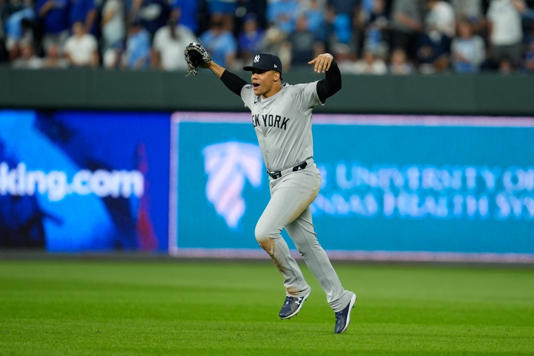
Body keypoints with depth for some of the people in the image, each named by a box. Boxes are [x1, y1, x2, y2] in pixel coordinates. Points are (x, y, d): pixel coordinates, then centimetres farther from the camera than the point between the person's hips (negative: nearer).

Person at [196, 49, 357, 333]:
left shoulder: (298, 96, -13)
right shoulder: (253, 97, 10)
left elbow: (333, 85, -27)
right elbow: (238, 85, 32)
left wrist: (329, 60, -44)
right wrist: (211, 66, 31)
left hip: (301, 178, -8)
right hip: (277, 182, 8)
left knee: (264, 232, -20)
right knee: (306, 245, 10)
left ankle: (296, 287, -3)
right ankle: (340, 301, 18)